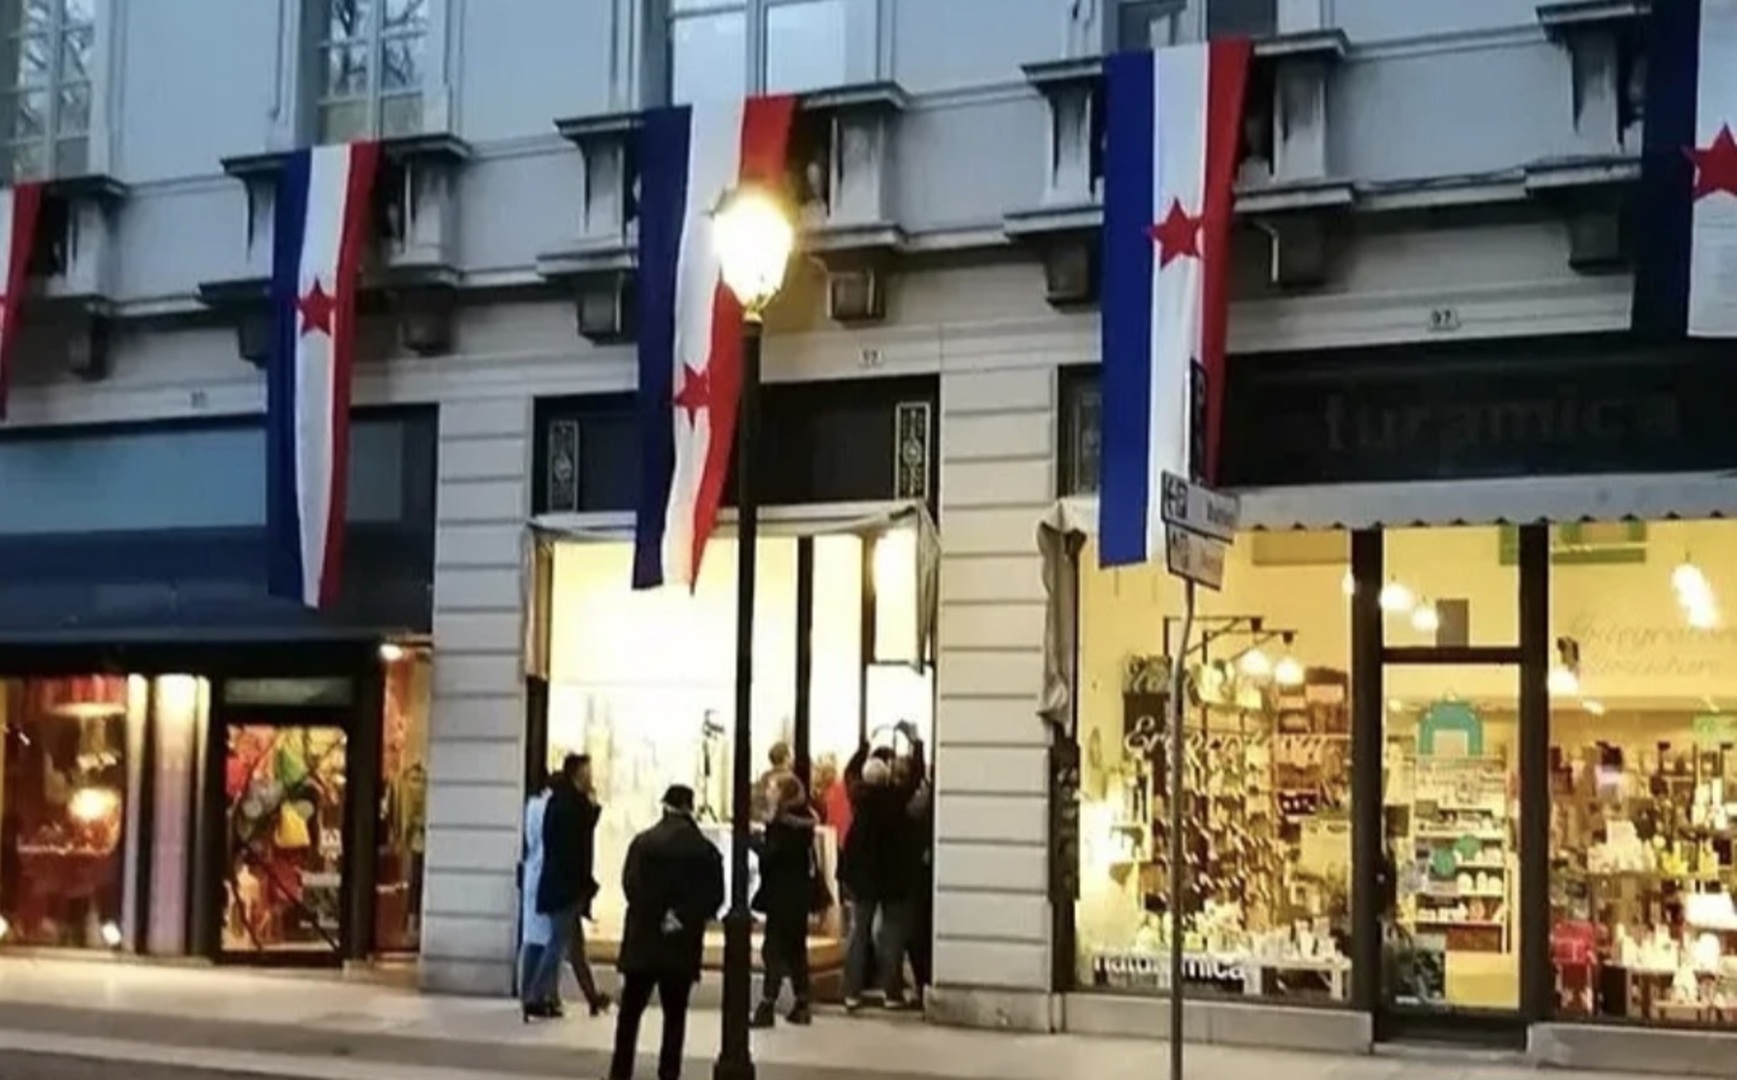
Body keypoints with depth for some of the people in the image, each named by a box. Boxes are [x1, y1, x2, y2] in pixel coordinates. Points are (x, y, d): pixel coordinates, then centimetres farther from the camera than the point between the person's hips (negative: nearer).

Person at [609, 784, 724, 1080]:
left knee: (630, 1009, 10)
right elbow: (715, 896, -4)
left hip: (643, 938, 0)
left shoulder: (643, 842, -5)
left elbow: (630, 885, -7)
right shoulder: (705, 849, -3)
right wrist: (686, 916, 0)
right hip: (683, 943, 0)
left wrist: (652, 913, 0)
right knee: (675, 1012, 8)